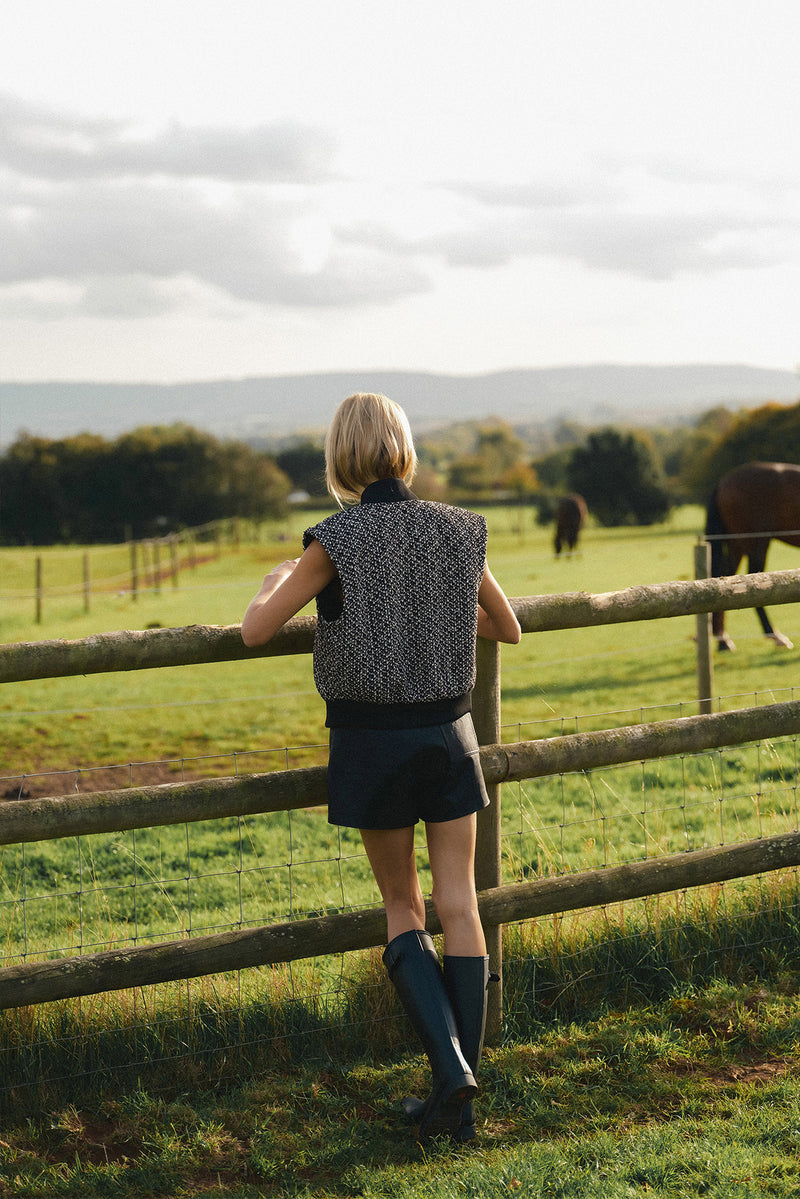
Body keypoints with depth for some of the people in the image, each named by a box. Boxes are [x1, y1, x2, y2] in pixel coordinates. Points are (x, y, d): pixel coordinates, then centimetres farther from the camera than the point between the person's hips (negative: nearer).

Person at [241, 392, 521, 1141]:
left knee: (403, 909, 11)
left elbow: (255, 631, -10)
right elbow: (507, 627, 12)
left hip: (371, 740, -2)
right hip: (448, 733, 3)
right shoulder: (459, 530, -1)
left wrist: (278, 578, 10)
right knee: (459, 908, 6)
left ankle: (450, 1065, -7)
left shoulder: (336, 541, -13)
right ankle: (457, 1104, 7)